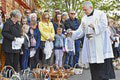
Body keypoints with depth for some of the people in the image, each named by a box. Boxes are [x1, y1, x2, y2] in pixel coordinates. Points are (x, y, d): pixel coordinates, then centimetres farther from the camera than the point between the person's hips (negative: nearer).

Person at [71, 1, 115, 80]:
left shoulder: (100, 14, 0)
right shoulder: (84, 19, 15)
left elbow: (104, 26, -11)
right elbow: (80, 32, 10)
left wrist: (94, 27, -27)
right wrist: (72, 33, -7)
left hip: (101, 45, -5)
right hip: (90, 47, 5)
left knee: (103, 67, -5)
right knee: (93, 67, 4)